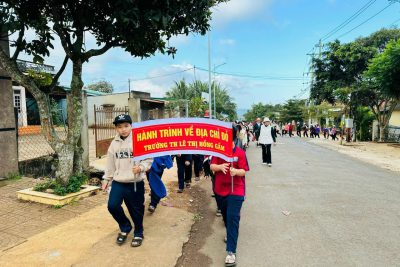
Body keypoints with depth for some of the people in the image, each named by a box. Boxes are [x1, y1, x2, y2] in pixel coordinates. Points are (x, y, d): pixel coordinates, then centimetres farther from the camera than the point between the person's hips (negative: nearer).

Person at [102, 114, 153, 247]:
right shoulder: (114, 143, 7)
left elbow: (149, 159, -6)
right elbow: (110, 163, 13)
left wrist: (141, 167, -23)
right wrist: (106, 179, 15)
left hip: (135, 183, -4)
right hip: (118, 182, 4)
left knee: (136, 210, 7)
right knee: (112, 206, -5)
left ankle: (138, 233, 33)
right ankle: (125, 227, 24)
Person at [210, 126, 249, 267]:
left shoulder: (240, 153, -10)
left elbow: (243, 171, -12)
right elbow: (212, 166, -7)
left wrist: (236, 171, -34)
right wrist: (220, 166, -29)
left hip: (236, 190, -4)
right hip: (220, 189, 4)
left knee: (233, 217, -12)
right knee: (225, 215, 21)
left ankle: (231, 252, -8)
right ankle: (230, 233, 50)